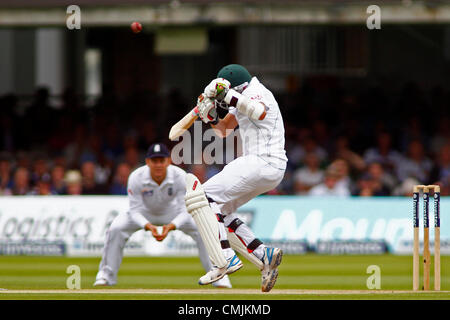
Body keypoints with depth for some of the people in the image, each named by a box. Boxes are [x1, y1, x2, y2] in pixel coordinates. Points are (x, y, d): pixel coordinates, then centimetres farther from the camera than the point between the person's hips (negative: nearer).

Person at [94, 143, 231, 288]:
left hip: (172, 213, 0)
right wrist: (148, 226, -44)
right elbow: (135, 211, -24)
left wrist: (171, 226, -46)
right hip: (144, 213, 0)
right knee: (115, 229, -25)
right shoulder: (136, 178, -30)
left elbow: (185, 210, -26)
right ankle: (106, 274, -6)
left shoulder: (180, 177, -30)